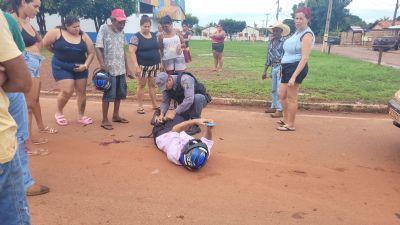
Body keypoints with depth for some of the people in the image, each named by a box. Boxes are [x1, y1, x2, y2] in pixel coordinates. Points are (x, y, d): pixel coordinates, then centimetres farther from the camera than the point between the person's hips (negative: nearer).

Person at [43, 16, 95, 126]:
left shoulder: (83, 36, -2)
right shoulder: (56, 33, -10)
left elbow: (91, 52, 1)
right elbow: (45, 44, -1)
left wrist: (85, 65, -11)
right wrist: (59, 54, 8)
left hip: (80, 68, 4)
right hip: (62, 67, -3)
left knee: (81, 92, 6)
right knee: (67, 91, -11)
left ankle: (81, 116, 20)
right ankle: (59, 113, 15)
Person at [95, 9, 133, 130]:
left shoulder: (122, 32, 10)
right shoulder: (104, 29, -7)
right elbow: (98, 48, -11)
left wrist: (127, 68, 15)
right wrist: (102, 65, -22)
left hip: (121, 69, 6)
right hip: (109, 69, -6)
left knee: (120, 93, 13)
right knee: (108, 95, -3)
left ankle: (116, 115, 28)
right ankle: (105, 120, 7)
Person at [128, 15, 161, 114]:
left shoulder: (154, 35, 11)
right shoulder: (136, 37, -8)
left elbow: (158, 49, 19)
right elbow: (131, 52, -14)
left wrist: (160, 62, 13)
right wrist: (136, 66, -22)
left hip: (154, 65, 5)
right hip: (143, 66, -5)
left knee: (152, 85, 10)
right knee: (141, 85, 2)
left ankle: (154, 105, 18)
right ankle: (140, 106, 9)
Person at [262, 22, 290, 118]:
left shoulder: (284, 42, -10)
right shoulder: (271, 42, 12)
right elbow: (268, 57, 16)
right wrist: (265, 71, 15)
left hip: (281, 67, -7)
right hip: (273, 68, 7)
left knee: (280, 90, -5)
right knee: (274, 90, 16)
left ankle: (280, 110, 2)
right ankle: (274, 107, 29)